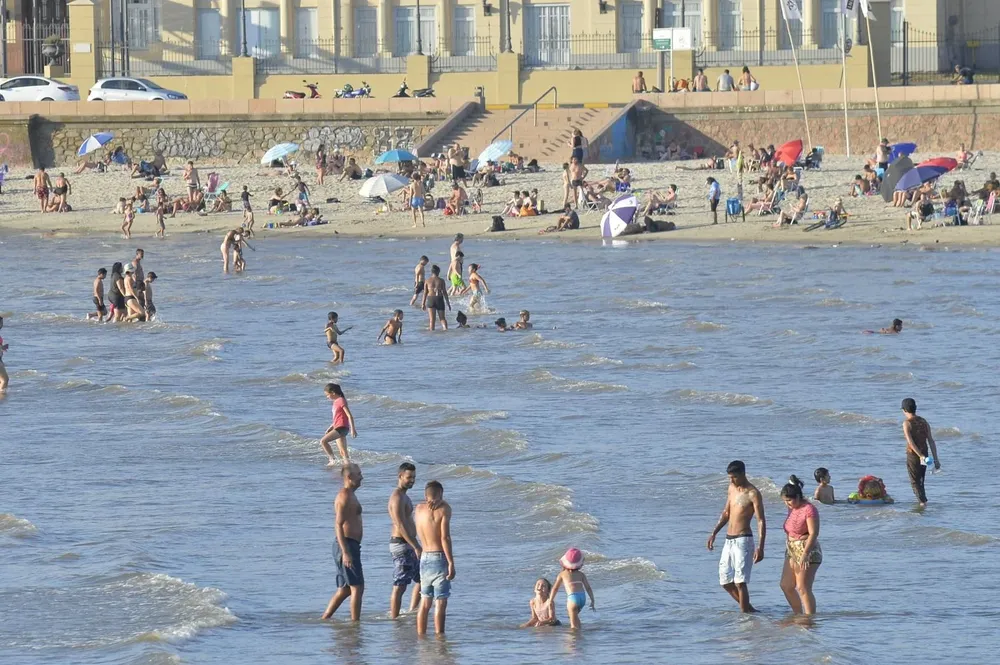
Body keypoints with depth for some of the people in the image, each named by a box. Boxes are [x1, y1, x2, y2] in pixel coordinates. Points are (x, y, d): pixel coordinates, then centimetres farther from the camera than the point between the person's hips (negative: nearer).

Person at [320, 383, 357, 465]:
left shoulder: (341, 401, -10)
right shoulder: (336, 402, 17)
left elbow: (349, 415, -16)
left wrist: (353, 429, -21)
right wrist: (330, 427, 23)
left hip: (342, 427, -10)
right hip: (338, 428, 10)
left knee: (323, 441, -18)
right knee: (343, 453, 8)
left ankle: (332, 459, -16)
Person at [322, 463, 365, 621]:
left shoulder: (350, 495, 19)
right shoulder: (345, 496, -13)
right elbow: (338, 525, -20)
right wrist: (345, 552, -26)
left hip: (347, 546, 10)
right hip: (347, 545, -10)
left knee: (344, 589, 13)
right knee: (357, 587, -9)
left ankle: (324, 619, 13)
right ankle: (355, 622, -8)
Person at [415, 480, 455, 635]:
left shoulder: (419, 510, 6)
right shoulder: (443, 509, -10)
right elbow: (445, 538, -16)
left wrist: (430, 504, 6)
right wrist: (451, 562, -15)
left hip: (424, 558, 6)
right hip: (439, 558, -6)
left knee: (425, 602, 14)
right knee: (441, 602, -5)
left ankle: (421, 635, 15)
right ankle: (439, 635, -9)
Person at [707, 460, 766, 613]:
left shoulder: (753, 493, -12)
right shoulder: (732, 488, 12)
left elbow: (761, 521, -15)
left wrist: (760, 547, -22)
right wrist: (714, 533, 21)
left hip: (743, 541, -8)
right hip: (729, 541, 8)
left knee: (740, 582, -14)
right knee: (726, 582, 10)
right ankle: (748, 609, 23)